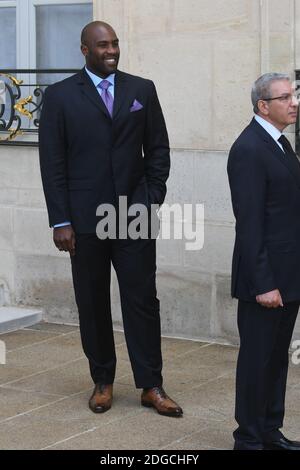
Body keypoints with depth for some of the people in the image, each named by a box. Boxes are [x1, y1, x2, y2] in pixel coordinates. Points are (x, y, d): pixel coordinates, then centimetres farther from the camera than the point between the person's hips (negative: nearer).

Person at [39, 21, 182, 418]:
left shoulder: (142, 90, 6)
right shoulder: (61, 95, 0)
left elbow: (158, 149, 9)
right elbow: (52, 163, -2)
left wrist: (153, 201, -1)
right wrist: (60, 221, -7)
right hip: (85, 219, -1)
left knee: (142, 300, 1)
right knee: (92, 305, 8)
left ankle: (151, 386, 8)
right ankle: (102, 381, 21)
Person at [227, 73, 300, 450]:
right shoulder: (248, 149, -16)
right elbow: (249, 224, -20)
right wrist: (263, 284, -21)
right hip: (265, 277, -9)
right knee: (257, 358, 2)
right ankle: (249, 439, 13)